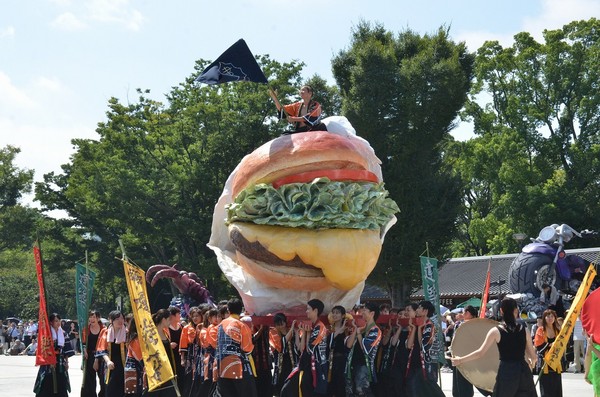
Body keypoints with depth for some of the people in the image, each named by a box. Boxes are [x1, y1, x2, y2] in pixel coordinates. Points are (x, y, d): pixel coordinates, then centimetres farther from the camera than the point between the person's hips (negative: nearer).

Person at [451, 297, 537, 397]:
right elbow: (534, 357, 7)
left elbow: (480, 353, -5)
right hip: (523, 371, 2)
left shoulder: (496, 331, -3)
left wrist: (460, 360, 5)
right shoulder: (524, 330, 3)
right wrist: (531, 362, 31)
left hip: (506, 373, -2)